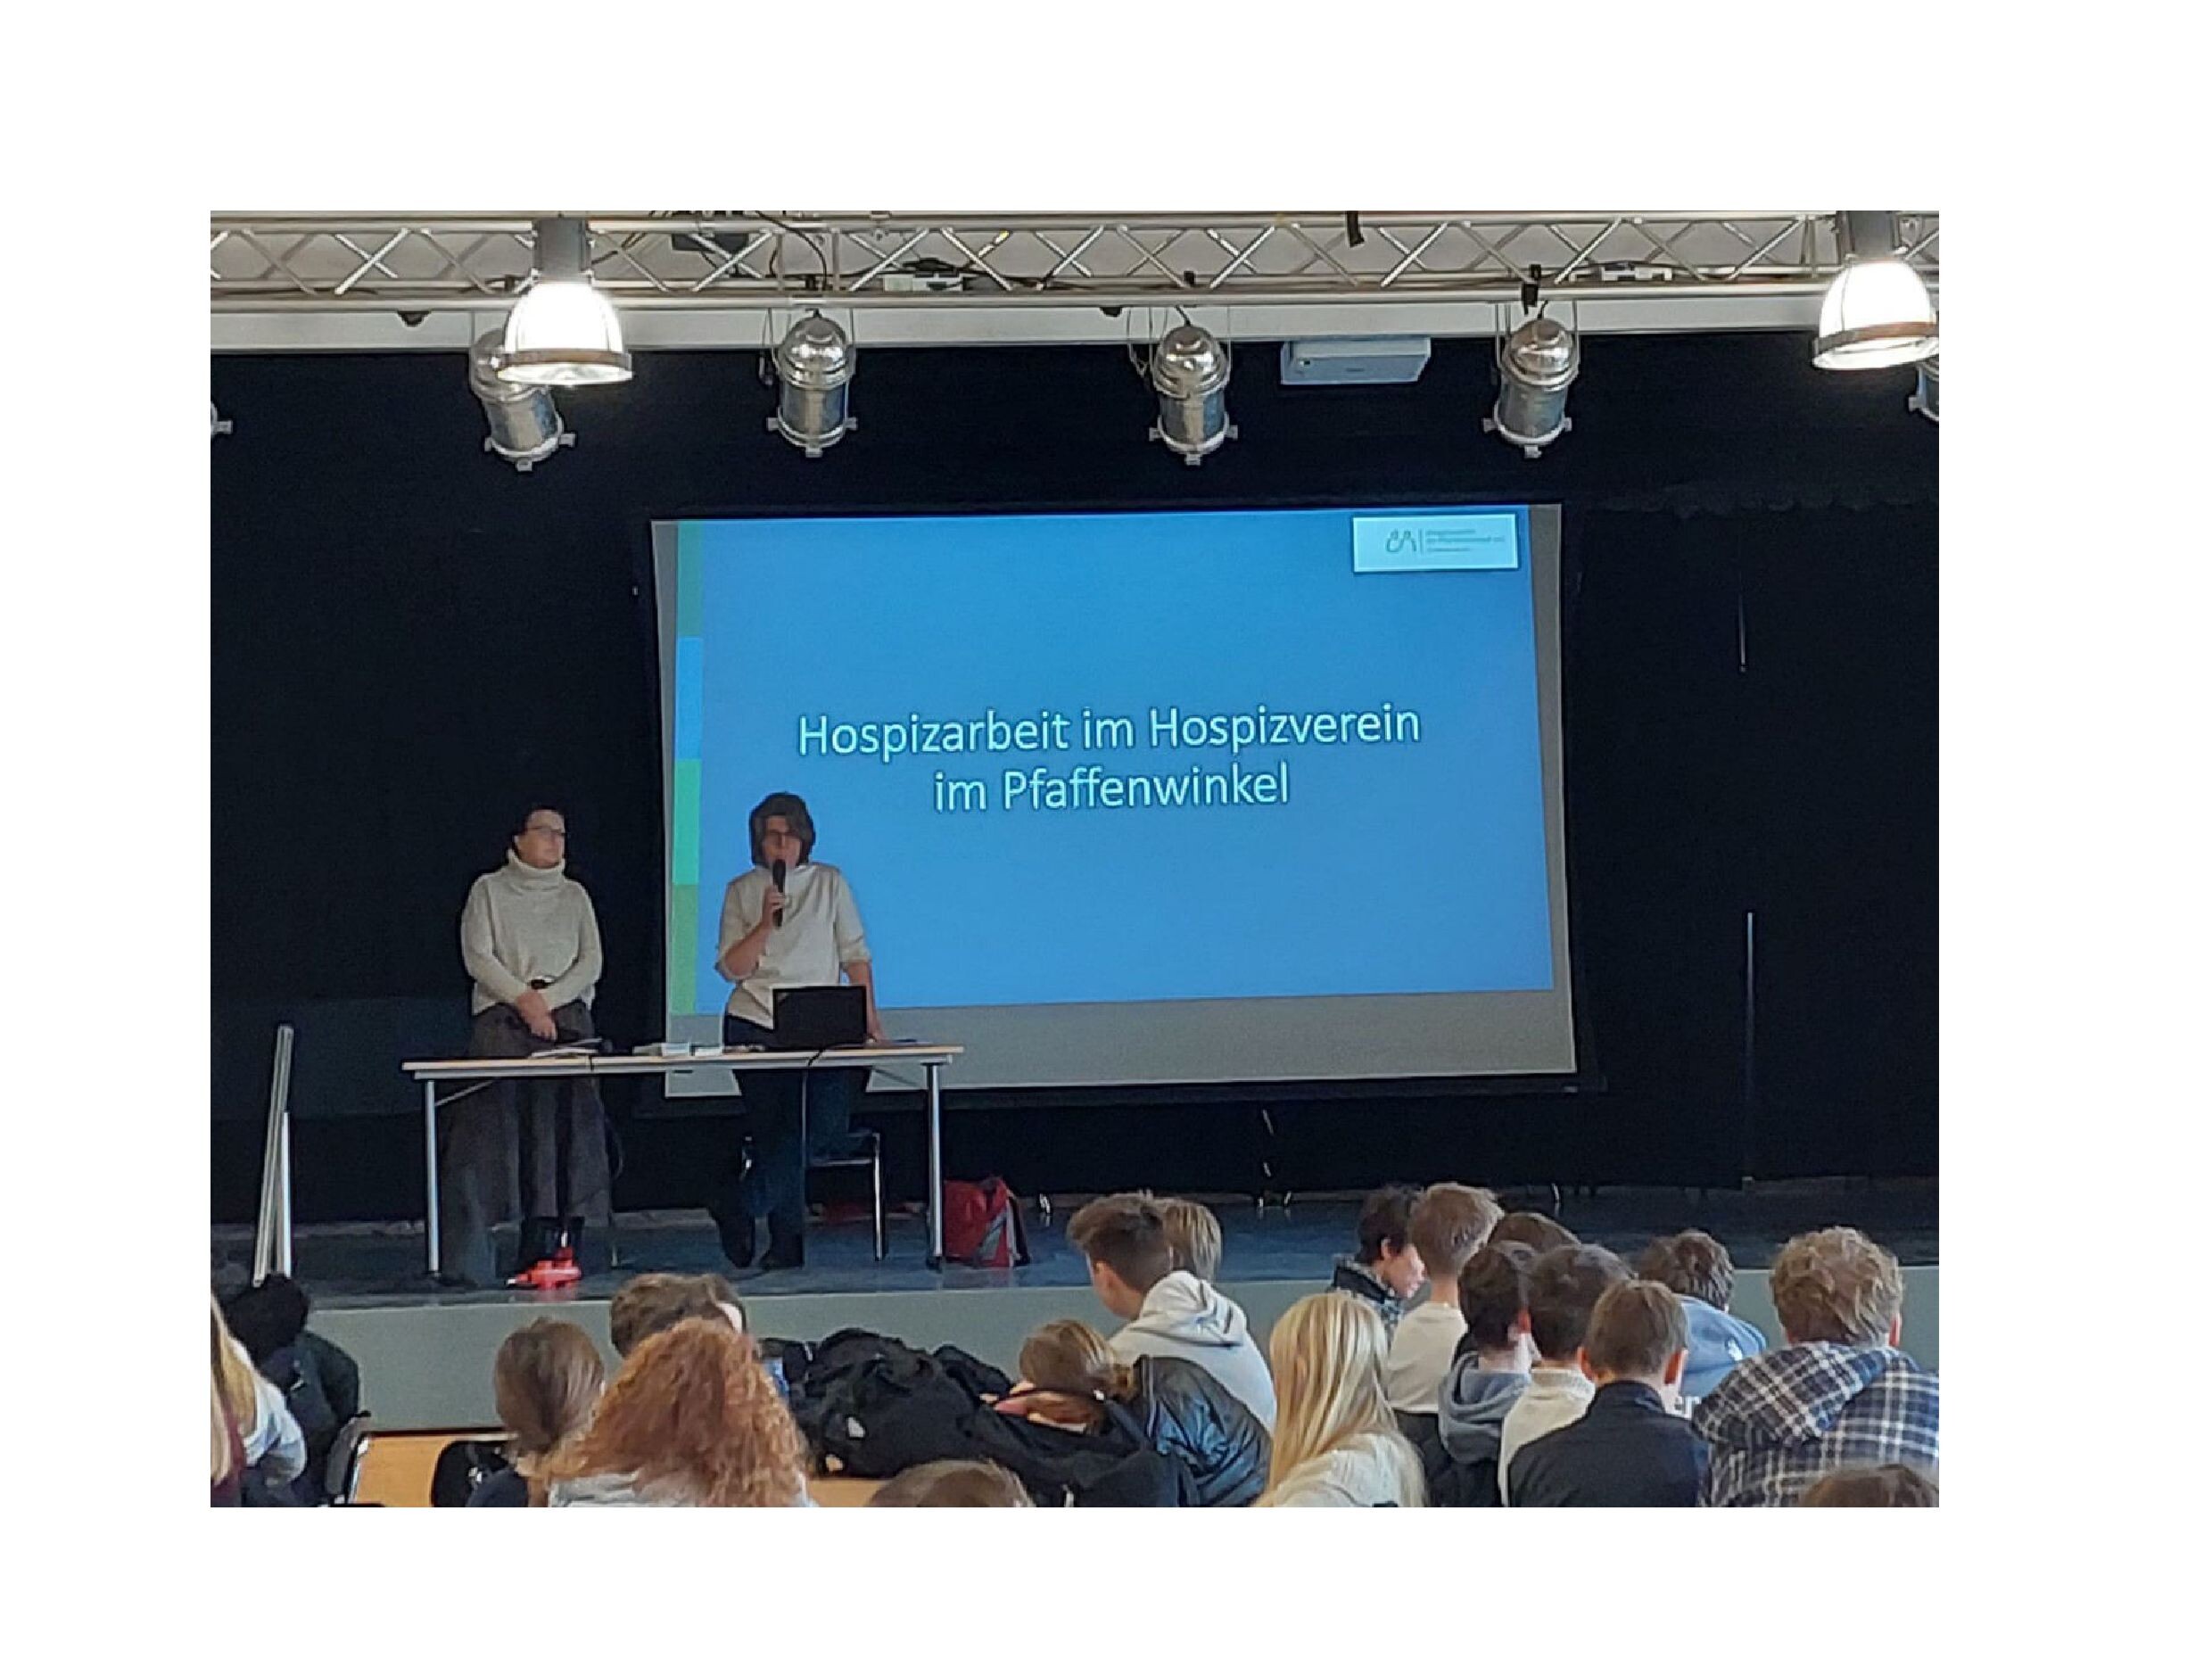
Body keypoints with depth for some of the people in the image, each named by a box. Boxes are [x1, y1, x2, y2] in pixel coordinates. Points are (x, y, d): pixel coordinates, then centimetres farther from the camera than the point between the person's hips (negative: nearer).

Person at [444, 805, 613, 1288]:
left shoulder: (574, 895, 18)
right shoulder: (489, 890, 9)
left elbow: (591, 962, 9)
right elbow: (476, 956, -1)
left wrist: (549, 1000, -7)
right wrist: (524, 998, -13)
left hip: (567, 1017, 3)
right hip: (501, 1018, -3)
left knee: (563, 1130, -6)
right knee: (487, 1130, -11)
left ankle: (553, 1247, -5)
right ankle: (467, 1261, -15)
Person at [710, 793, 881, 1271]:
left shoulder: (829, 883, 10)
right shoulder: (742, 891, 9)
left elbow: (855, 954, 9)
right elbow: (731, 967, 1)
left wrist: (869, 1017, 1)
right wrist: (765, 924, -14)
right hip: (755, 1027, -1)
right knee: (777, 1133, -4)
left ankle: (738, 1204, -1)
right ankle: (787, 1242, 4)